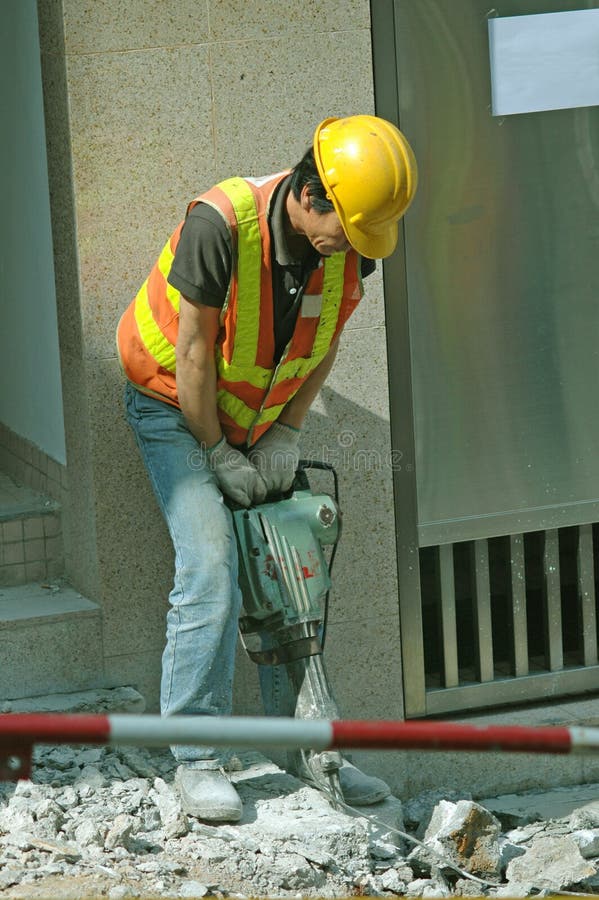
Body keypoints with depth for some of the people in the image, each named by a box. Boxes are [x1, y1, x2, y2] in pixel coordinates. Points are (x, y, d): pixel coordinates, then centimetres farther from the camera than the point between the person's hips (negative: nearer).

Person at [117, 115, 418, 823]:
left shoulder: (350, 246, -14)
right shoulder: (219, 225, -33)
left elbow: (326, 341, 2)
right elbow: (194, 350, -25)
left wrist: (285, 434, -6)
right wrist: (216, 454, -18)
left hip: (259, 417, 6)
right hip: (176, 408, -6)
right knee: (211, 570, -18)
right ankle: (197, 758, -14)